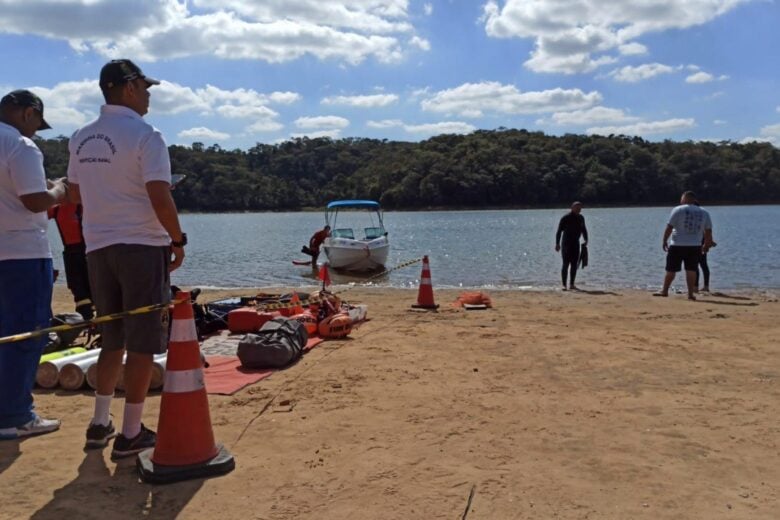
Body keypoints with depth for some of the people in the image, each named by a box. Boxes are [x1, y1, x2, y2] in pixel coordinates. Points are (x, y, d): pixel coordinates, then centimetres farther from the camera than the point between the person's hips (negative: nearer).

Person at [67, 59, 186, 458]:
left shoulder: (81, 138, 10)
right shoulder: (145, 135, -12)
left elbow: (76, 195, 17)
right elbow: (160, 198, -19)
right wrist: (178, 239, -7)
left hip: (98, 247, 7)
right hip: (142, 246, -7)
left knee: (112, 340, 18)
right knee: (141, 344, 1)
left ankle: (99, 424, 24)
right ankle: (131, 434, 7)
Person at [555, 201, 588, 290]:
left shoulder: (581, 218, 9)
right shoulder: (565, 218, -9)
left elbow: (583, 230, 20)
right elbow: (559, 231, -12)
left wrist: (586, 240, 4)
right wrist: (557, 243, -20)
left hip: (575, 243, 6)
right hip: (566, 243, -6)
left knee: (574, 264, 4)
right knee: (566, 264, -8)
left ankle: (572, 285, 9)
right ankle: (564, 285, -5)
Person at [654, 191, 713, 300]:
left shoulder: (678, 210, -5)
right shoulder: (704, 213, 8)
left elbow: (669, 227, -7)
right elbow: (708, 231, 9)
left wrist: (664, 241, 0)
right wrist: (707, 245, 17)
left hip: (677, 245, -3)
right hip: (695, 246, 3)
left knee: (671, 270, 5)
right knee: (691, 270, 4)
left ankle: (664, 291, 14)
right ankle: (691, 294, 2)